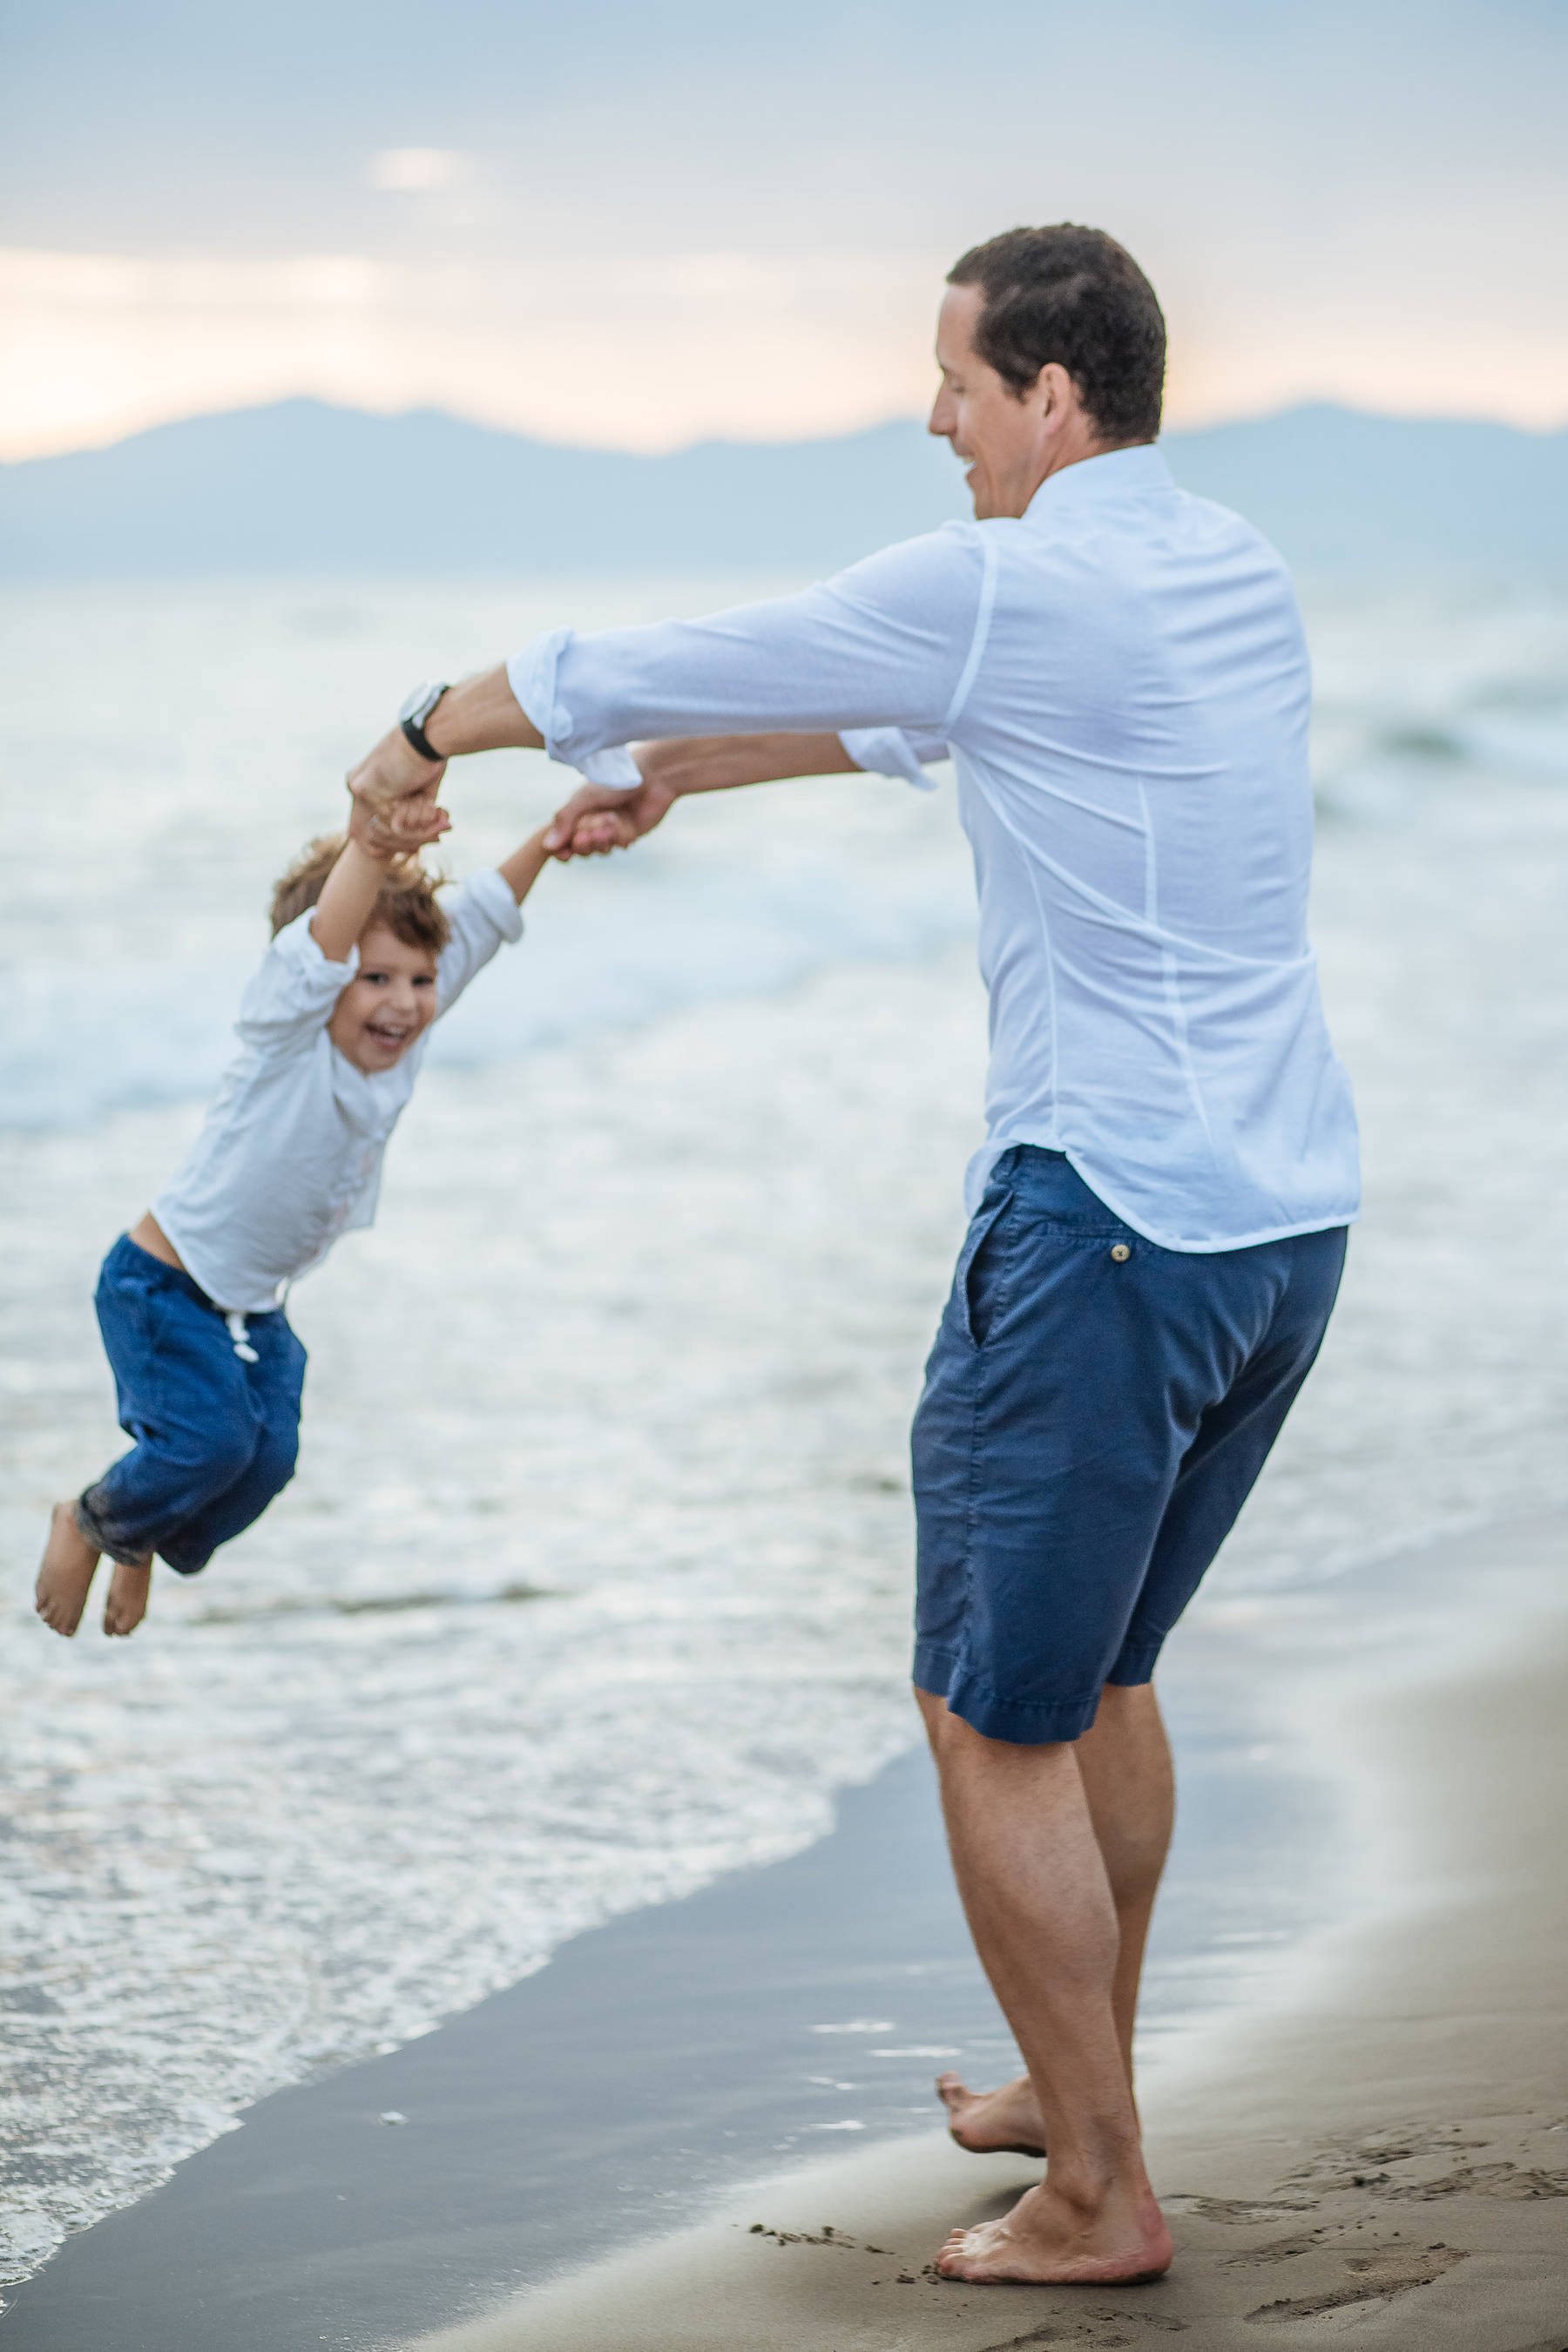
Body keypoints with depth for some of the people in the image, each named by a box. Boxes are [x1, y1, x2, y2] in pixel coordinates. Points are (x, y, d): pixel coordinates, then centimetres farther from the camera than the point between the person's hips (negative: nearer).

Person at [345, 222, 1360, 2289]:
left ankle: (1099, 2197, 6)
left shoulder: (1003, 588, -13)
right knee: (1102, 1672, 23)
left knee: (997, 1715, 1)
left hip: (1111, 1224, -9)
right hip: (1293, 1212, 9)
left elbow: (643, 666, -1)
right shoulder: (1234, 572, 12)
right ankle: (1077, 2084, 35)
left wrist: (428, 735, 15)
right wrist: (679, 780, 33)